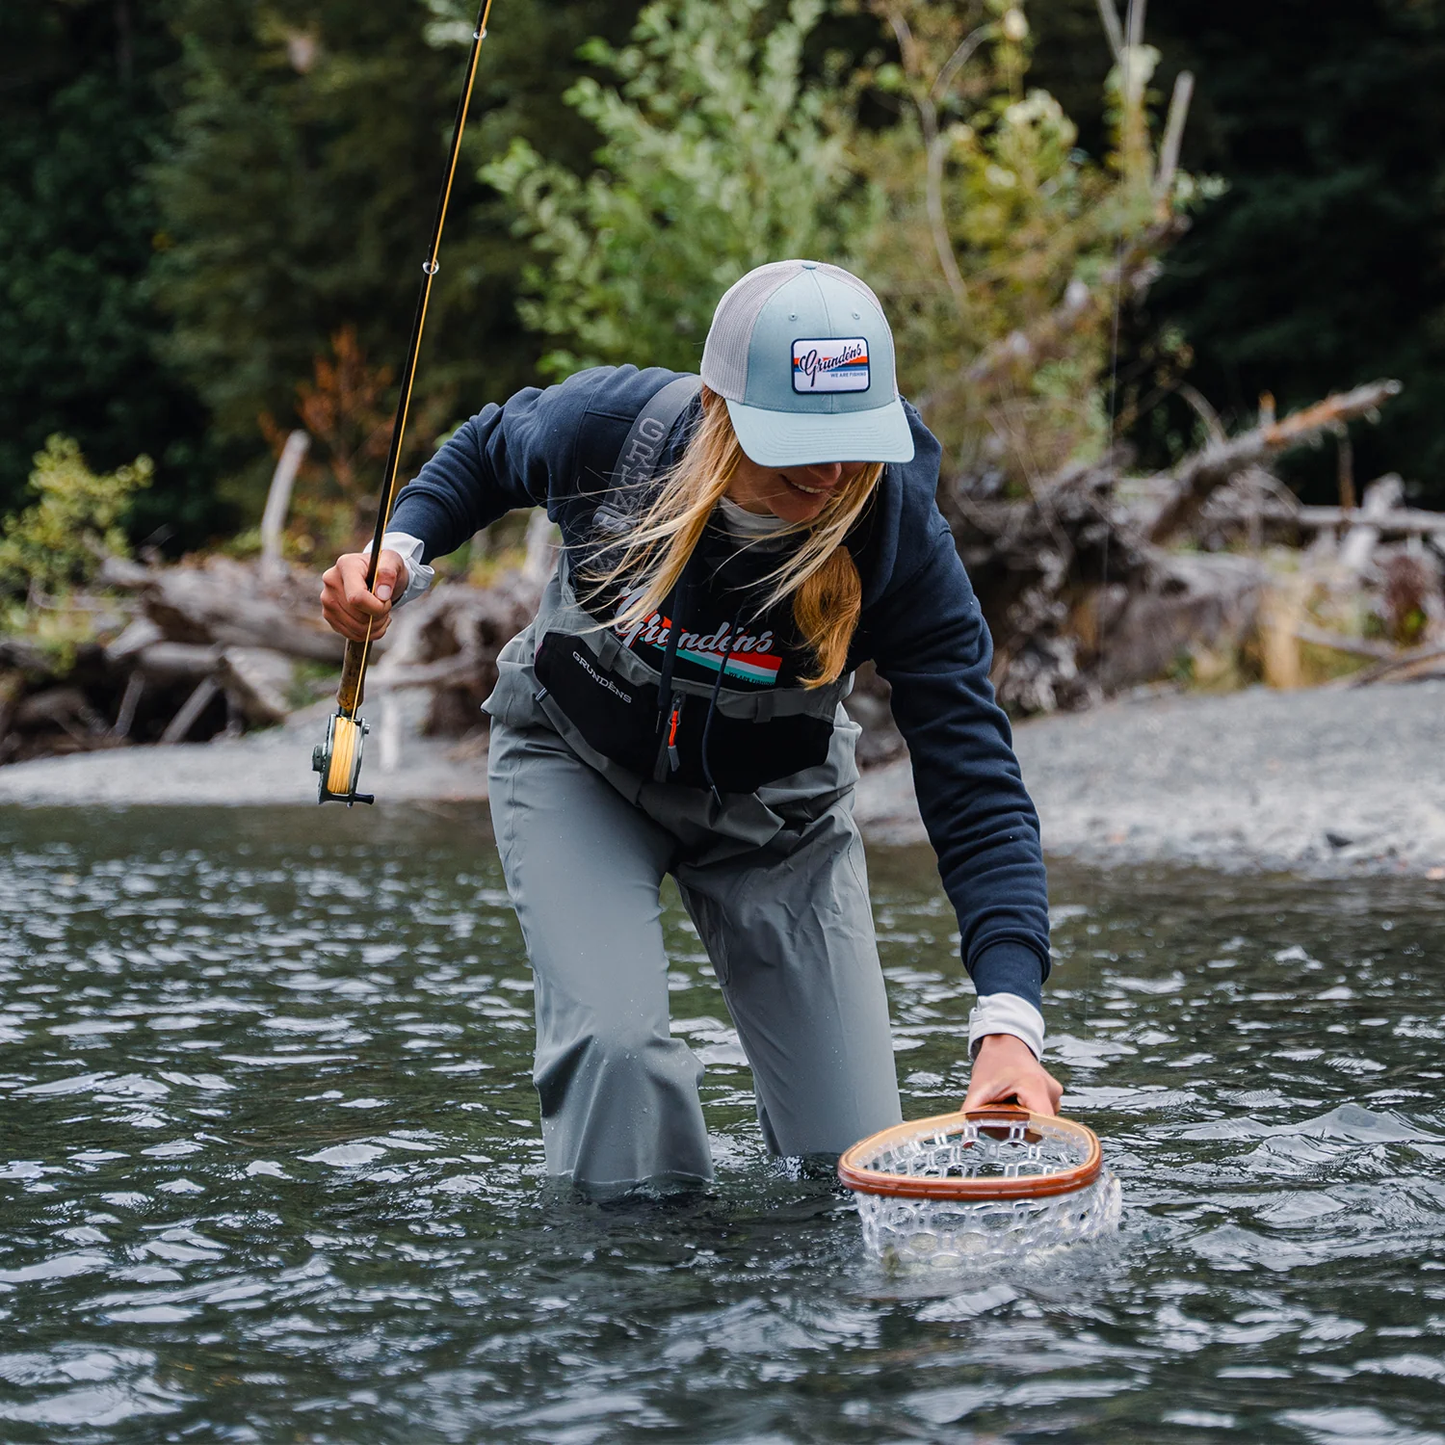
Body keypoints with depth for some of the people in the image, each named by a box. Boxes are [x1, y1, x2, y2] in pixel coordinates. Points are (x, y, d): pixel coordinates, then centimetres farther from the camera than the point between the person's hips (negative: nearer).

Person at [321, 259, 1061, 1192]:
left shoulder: (900, 534, -30)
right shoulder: (612, 424, -29)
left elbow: (975, 782, -31)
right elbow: (488, 451, -2)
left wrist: (1009, 1020, -43)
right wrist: (402, 553, -21)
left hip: (773, 804, 1)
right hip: (579, 765, -1)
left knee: (858, 1167, -2)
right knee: (616, 1044, -27)